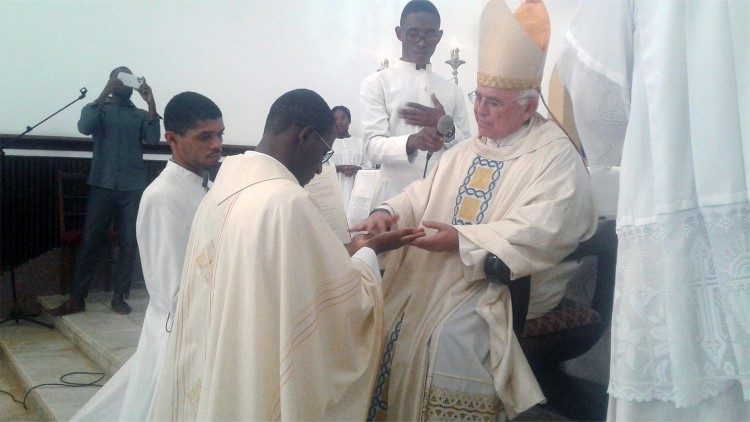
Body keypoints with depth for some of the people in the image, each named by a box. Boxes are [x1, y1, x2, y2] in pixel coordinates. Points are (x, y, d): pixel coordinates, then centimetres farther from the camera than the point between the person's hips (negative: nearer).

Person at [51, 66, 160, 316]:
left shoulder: (141, 115, 13)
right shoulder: (97, 109, 10)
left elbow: (153, 138, -6)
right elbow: (84, 127, -11)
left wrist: (151, 104, -16)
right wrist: (104, 95, -18)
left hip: (134, 188, 1)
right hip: (103, 186, -1)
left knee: (129, 244, 2)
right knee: (90, 242, -1)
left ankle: (119, 297, 11)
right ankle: (76, 298, 6)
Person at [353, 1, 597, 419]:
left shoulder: (557, 156, -5)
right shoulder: (466, 153, 17)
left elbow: (540, 232, -18)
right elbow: (420, 198, 13)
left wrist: (462, 241, -21)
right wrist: (388, 213, -9)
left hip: (503, 288, -6)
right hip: (431, 277, 7)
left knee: (445, 337, -25)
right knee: (388, 320, -7)